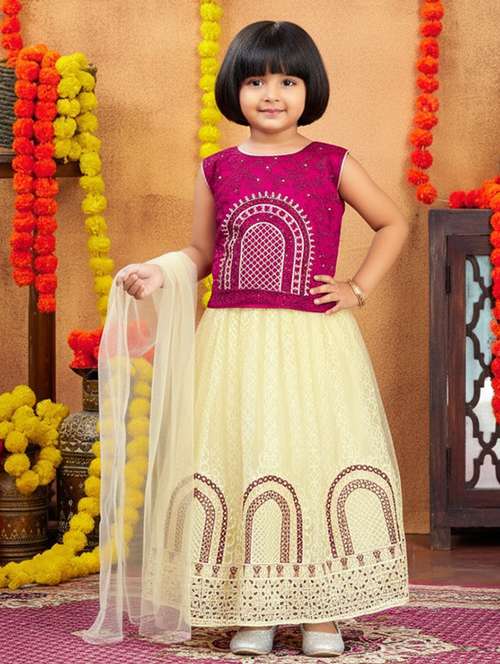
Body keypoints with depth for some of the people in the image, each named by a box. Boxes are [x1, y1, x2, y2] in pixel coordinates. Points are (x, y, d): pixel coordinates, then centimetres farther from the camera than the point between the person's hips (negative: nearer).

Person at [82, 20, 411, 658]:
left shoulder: (332, 164, 3)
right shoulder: (217, 171, 8)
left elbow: (393, 224, 14)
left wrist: (358, 289, 3)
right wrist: (157, 272, -3)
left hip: (315, 342, -2)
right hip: (232, 342, 2)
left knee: (320, 460, -3)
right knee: (234, 463, 0)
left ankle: (321, 612, 8)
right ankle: (252, 613, 11)